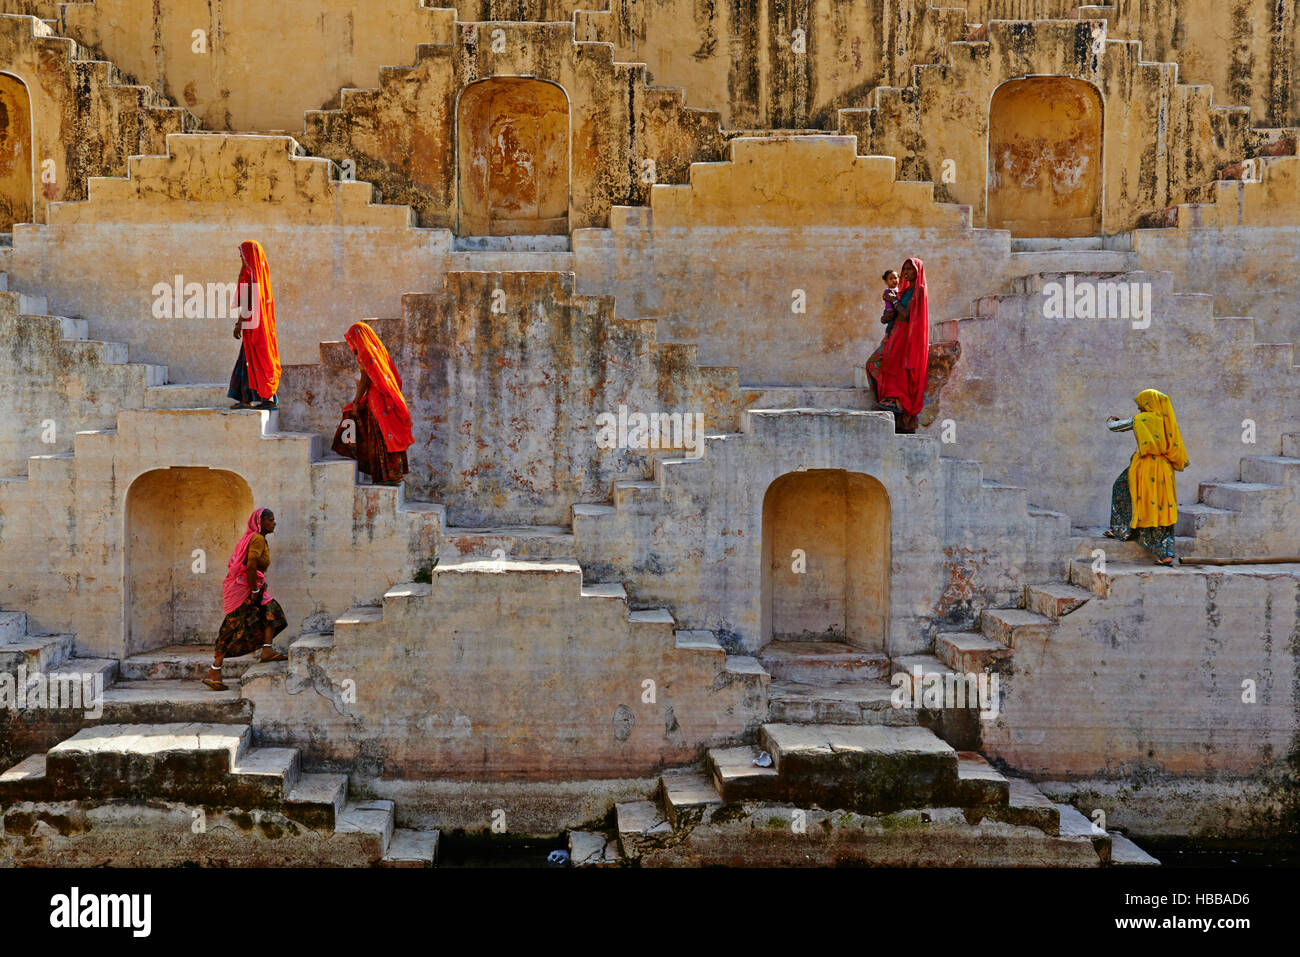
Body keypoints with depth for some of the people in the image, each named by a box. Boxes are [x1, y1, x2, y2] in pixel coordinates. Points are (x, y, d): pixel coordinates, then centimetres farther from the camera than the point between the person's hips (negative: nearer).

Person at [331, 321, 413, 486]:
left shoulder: (365, 351, -11)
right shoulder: (378, 348, 15)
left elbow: (365, 379, -15)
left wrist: (356, 401, -8)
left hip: (377, 398, -9)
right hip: (386, 397, 9)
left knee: (382, 437, -4)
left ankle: (391, 476, -2)